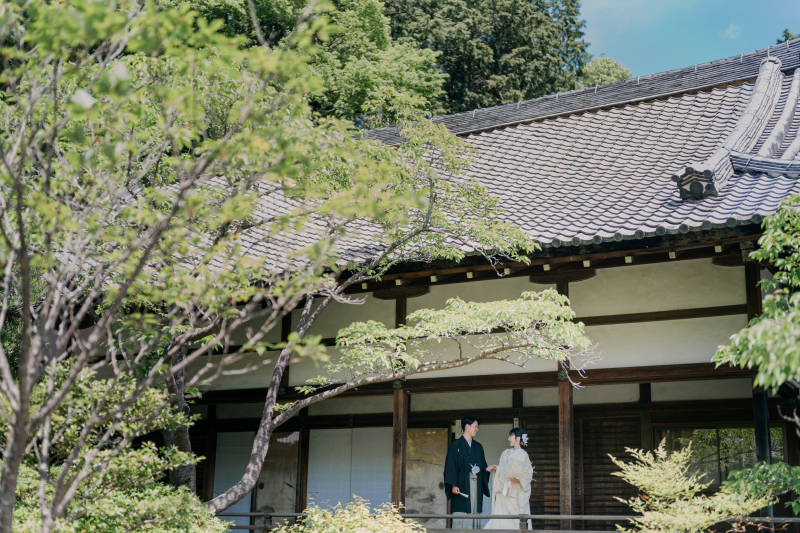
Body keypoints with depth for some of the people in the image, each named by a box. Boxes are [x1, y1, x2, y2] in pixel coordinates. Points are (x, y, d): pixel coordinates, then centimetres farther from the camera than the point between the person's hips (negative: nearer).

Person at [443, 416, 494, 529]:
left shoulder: (478, 447, 18)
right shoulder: (456, 445, 1)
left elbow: (482, 466, 18)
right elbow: (451, 466, -5)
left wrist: (488, 469, -5)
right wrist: (453, 485, -14)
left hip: (476, 487, 5)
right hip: (462, 487, -5)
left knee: (475, 512, -1)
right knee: (462, 515, -10)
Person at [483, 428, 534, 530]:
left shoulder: (523, 455, 0)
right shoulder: (506, 453, 16)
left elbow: (528, 473, -5)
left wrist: (519, 479, -22)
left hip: (516, 494, -4)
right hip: (503, 491, 4)